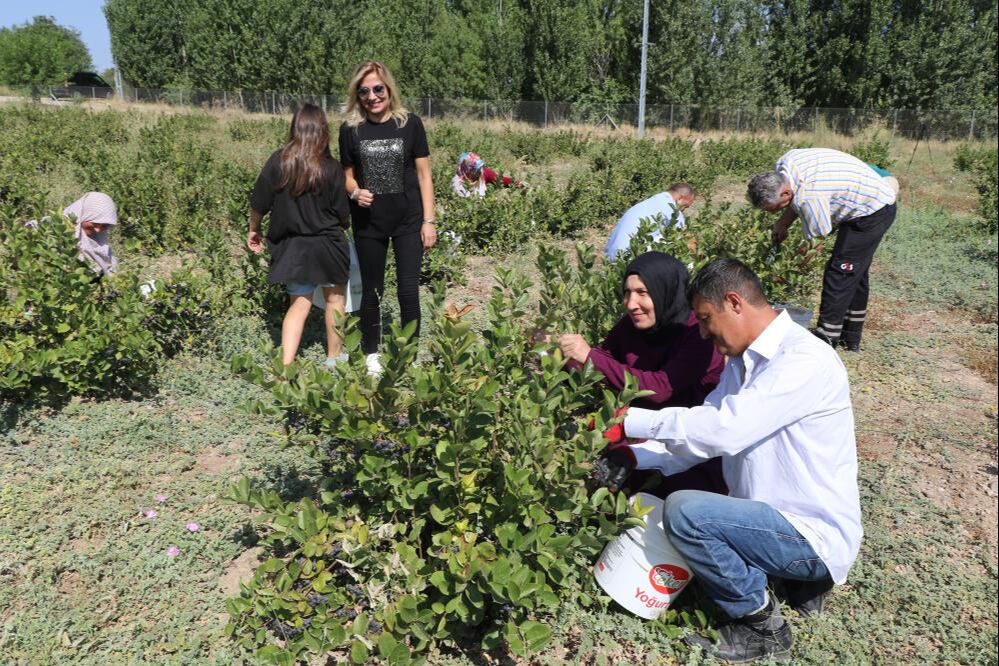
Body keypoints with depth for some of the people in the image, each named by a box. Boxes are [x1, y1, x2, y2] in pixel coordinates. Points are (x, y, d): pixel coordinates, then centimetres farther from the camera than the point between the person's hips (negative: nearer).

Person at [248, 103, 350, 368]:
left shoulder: (278, 161, -7)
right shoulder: (331, 168, -11)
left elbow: (258, 203, -2)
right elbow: (342, 214, -5)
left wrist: (253, 230, 15)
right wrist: (342, 226, 18)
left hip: (291, 246, 2)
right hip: (326, 244, -2)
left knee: (299, 303, 12)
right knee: (334, 297, 18)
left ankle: (286, 366, 1)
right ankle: (334, 357, 31)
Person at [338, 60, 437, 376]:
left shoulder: (410, 123, -3)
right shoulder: (350, 130, 0)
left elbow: (423, 175, 0)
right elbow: (347, 175, 10)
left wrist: (429, 220, -4)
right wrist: (356, 192, -14)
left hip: (408, 220, -1)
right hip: (368, 222, 1)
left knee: (408, 290, -3)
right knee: (371, 291, 10)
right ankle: (371, 355, 25)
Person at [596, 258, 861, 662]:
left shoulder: (806, 361, -22)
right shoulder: (745, 361, 7)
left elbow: (725, 429, -33)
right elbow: (703, 435, 5)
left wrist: (630, 421, -27)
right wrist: (633, 456, -9)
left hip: (817, 535, -10)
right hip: (779, 518, 10)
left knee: (684, 512, -26)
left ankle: (761, 626, -1)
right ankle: (799, 578, 14)